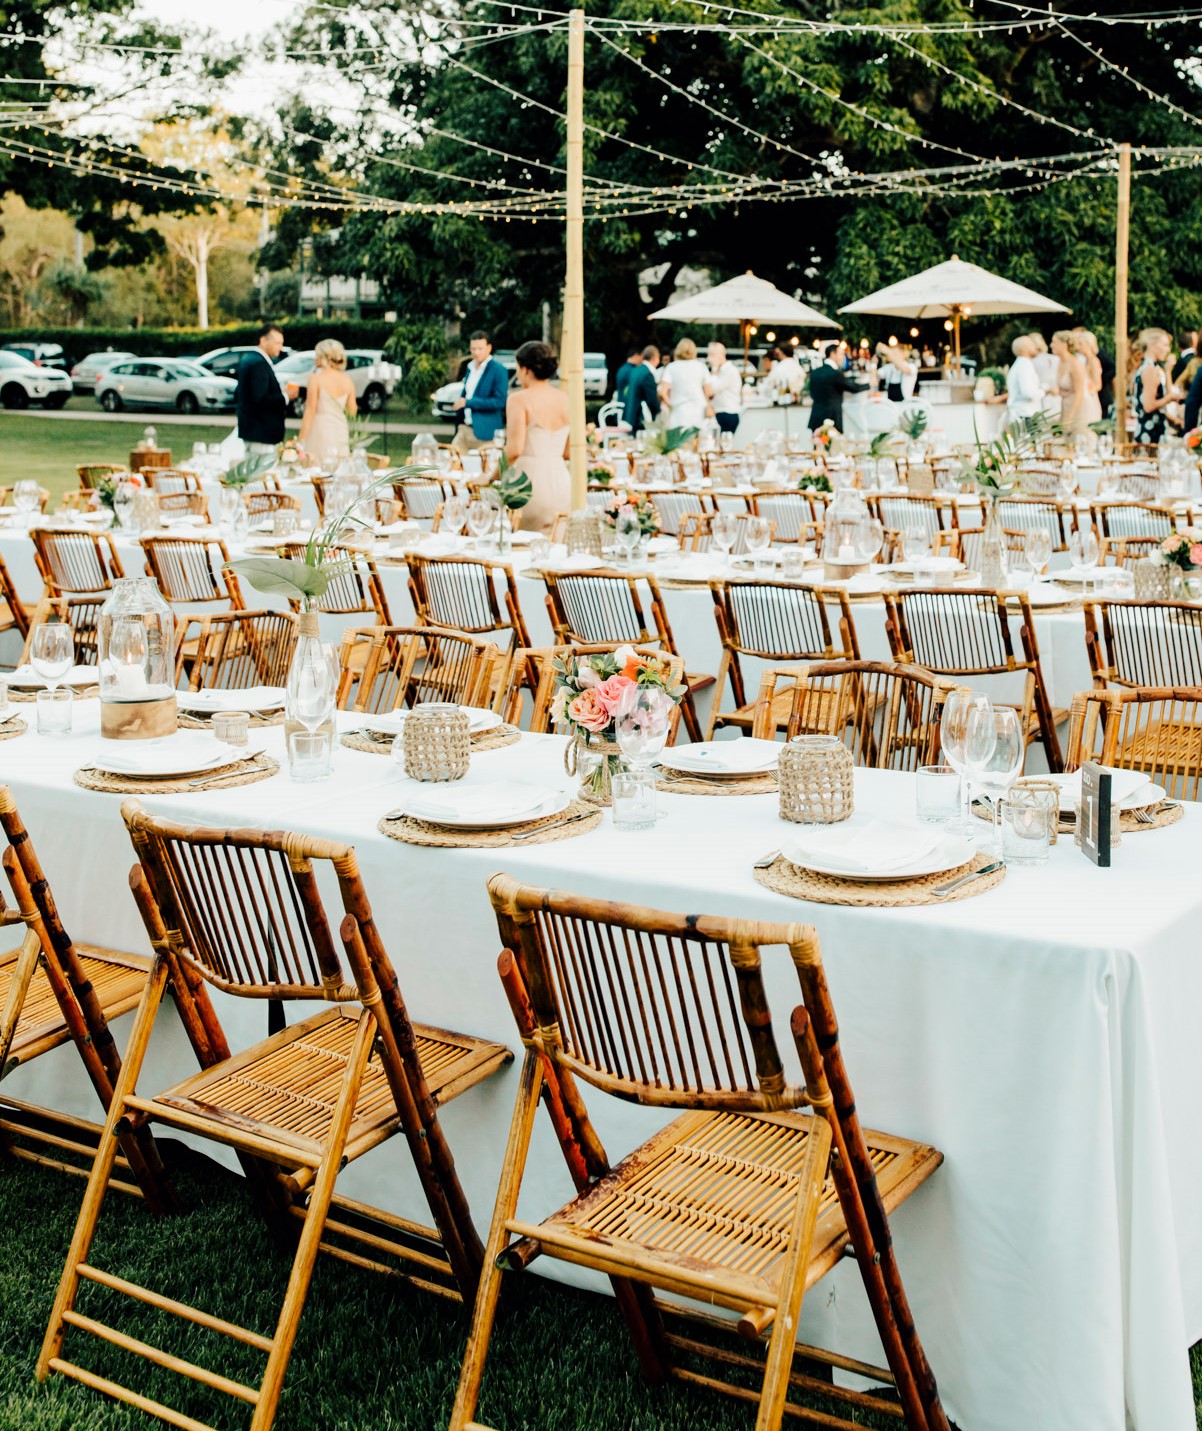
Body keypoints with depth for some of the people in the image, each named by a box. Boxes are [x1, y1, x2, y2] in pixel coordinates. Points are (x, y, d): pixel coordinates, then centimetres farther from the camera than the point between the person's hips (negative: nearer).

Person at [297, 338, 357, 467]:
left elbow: (310, 411, -10)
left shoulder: (316, 378, -8)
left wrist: (301, 440, -7)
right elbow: (352, 411, 12)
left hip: (320, 432, -5)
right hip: (341, 432, 5)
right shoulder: (347, 381, 5)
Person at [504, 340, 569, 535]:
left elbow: (514, 449, -15)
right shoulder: (565, 399, 7)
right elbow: (569, 451, 10)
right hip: (561, 480, 5)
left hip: (529, 480, -5)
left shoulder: (519, 399, -8)